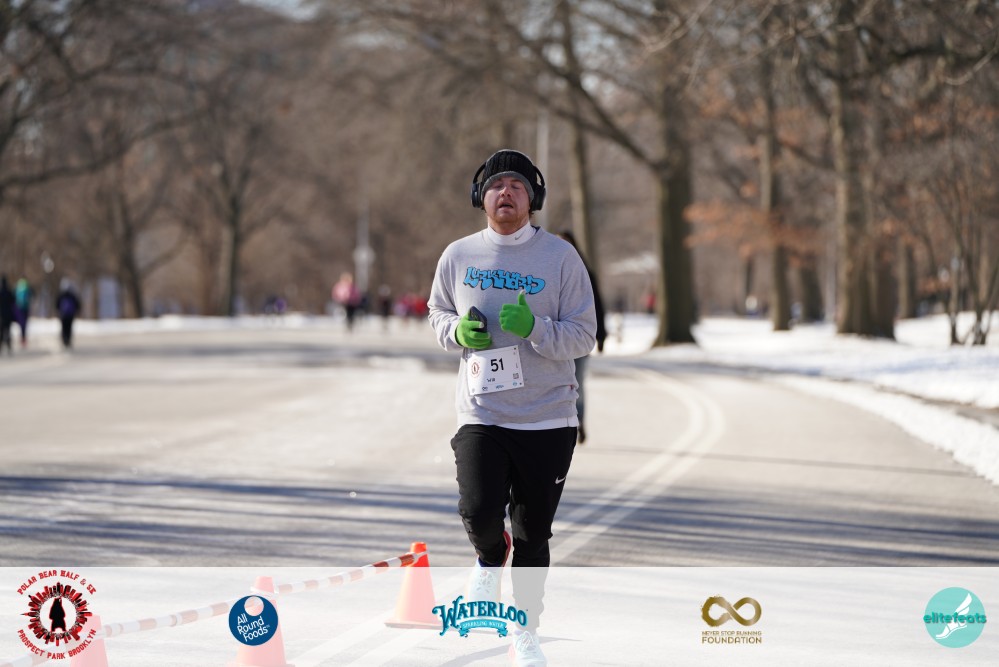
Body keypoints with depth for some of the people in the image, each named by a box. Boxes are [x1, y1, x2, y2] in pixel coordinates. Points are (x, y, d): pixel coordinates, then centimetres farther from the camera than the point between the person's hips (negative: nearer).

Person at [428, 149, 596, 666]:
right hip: (481, 415, 1)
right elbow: (437, 314, 18)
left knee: (533, 534, 6)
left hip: (548, 419, -1)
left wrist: (535, 328, -21)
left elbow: (583, 335, -3)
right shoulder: (458, 256, 4)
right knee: (479, 514, -18)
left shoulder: (560, 256, -3)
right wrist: (457, 331, -5)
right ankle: (489, 557, 19)